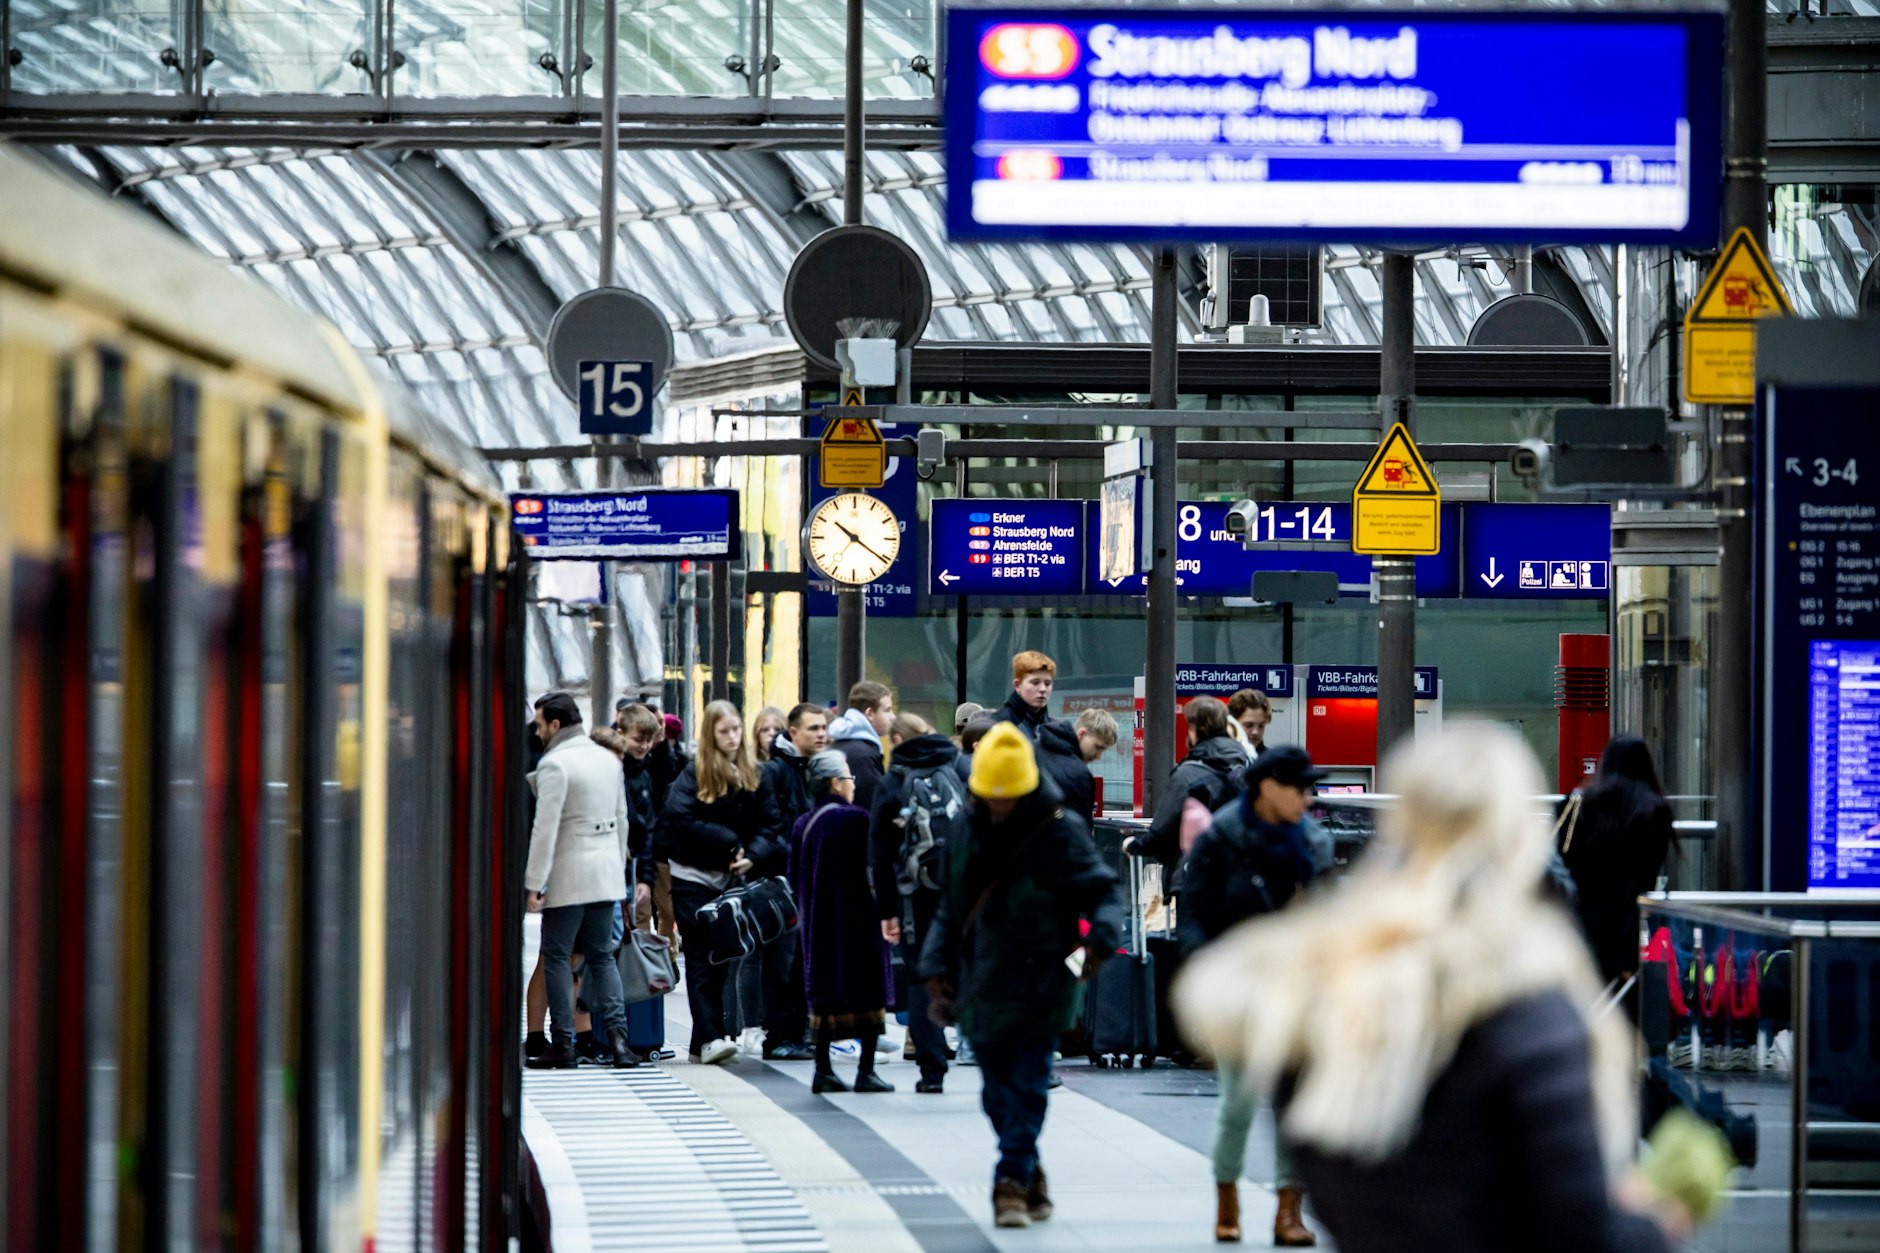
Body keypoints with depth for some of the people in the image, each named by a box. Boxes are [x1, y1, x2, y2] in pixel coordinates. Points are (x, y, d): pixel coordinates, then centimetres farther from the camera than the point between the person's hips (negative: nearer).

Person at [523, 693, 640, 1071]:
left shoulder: (555, 764, -13)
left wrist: (534, 883, -15)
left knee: (557, 958, 1)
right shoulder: (608, 759, 11)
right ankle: (617, 1033, -4)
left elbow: (545, 828, -17)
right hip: (607, 872, 7)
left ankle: (563, 1045, 0)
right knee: (601, 956, 11)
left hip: (568, 876, -7)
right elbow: (621, 819, 18)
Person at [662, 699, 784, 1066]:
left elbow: (772, 824, 4)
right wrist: (728, 841, -15)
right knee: (703, 961, -7)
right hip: (694, 879, -5)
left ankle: (704, 1041, 11)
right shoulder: (694, 774, -6)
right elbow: (678, 819, -18)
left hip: (731, 879, 5)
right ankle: (709, 1038, -11)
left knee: (721, 959, 6)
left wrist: (752, 854, -14)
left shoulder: (752, 775, 7)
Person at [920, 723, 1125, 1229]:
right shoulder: (970, 832, 6)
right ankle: (1030, 1178, 24)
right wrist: (936, 964, 11)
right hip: (983, 987, 5)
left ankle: (1012, 1181, -6)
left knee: (1027, 1086, -8)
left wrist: (1100, 937, -25)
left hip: (1041, 985, -5)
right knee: (998, 1089, 10)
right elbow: (950, 905, 16)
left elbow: (1103, 889, -7)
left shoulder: (1059, 832, -10)